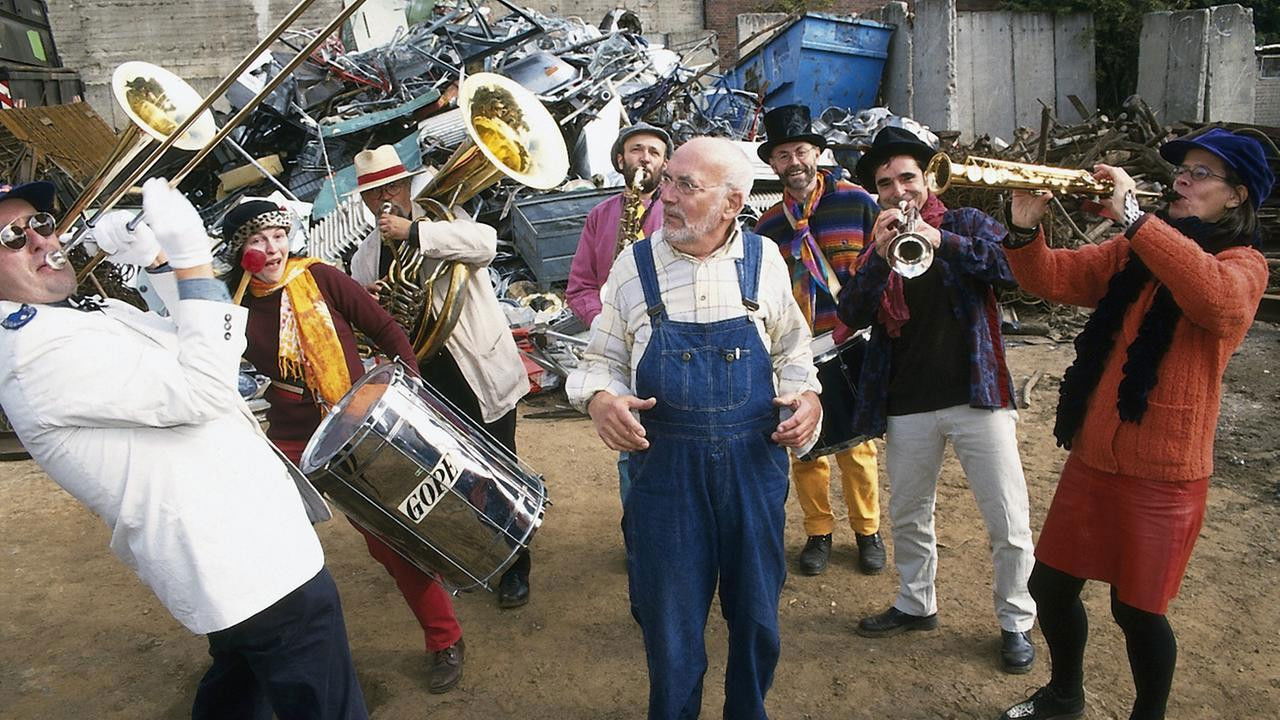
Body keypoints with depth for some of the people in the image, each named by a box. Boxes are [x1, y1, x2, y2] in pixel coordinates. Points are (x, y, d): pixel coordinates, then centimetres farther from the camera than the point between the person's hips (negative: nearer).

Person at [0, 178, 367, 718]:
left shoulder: (91, 310, 12)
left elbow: (189, 345, 21)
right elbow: (203, 390, -26)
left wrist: (155, 261, 7)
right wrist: (192, 262, -21)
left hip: (228, 552, 11)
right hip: (251, 560, -11)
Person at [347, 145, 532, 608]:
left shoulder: (440, 220, -5)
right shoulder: (366, 256, 12)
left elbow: (485, 243, -27)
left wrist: (413, 232, -29)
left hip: (481, 374, -5)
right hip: (425, 385, 5)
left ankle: (514, 569, 21)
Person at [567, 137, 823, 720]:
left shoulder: (765, 259, 1)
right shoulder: (633, 265, -2)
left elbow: (791, 349, 13)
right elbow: (603, 359, 4)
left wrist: (807, 395, -5)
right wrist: (600, 398, -16)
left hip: (755, 460, 2)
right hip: (665, 466, -1)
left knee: (756, 612, 16)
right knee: (669, 620, 11)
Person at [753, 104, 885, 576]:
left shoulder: (856, 202, -1)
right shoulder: (768, 225, 8)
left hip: (850, 346, -2)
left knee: (856, 444, 5)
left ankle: (867, 531, 23)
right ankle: (818, 533, 23)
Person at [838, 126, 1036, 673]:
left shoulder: (966, 224, 3)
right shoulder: (874, 247, 9)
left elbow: (1015, 266, -15)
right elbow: (851, 315, -6)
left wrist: (942, 242, -29)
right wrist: (879, 257, -22)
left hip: (976, 396, -3)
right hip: (907, 406, 3)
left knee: (1009, 523, 1)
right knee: (908, 516, 16)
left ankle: (1015, 622, 21)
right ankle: (916, 603, 36)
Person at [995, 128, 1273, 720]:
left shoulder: (1243, 264, -7)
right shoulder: (1131, 254, 9)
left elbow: (1217, 299, -31)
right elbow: (1052, 278, 4)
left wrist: (1132, 215, -33)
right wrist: (1025, 229, -16)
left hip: (1161, 473, -5)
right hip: (1092, 456, 6)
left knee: (1136, 610, 7)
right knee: (1050, 586, 14)